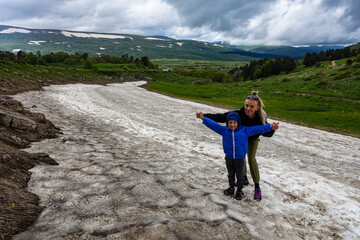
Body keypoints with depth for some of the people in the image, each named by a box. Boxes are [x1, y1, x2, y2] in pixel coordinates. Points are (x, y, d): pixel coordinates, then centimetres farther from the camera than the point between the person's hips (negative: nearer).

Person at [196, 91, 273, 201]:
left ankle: (257, 187, 2)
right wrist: (205, 116, -47)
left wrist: (272, 129, -50)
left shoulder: (261, 118, -37)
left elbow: (267, 134, -27)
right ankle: (244, 179, 36)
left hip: (253, 139, -2)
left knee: (251, 159, -11)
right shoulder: (239, 113, -40)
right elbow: (221, 117, -38)